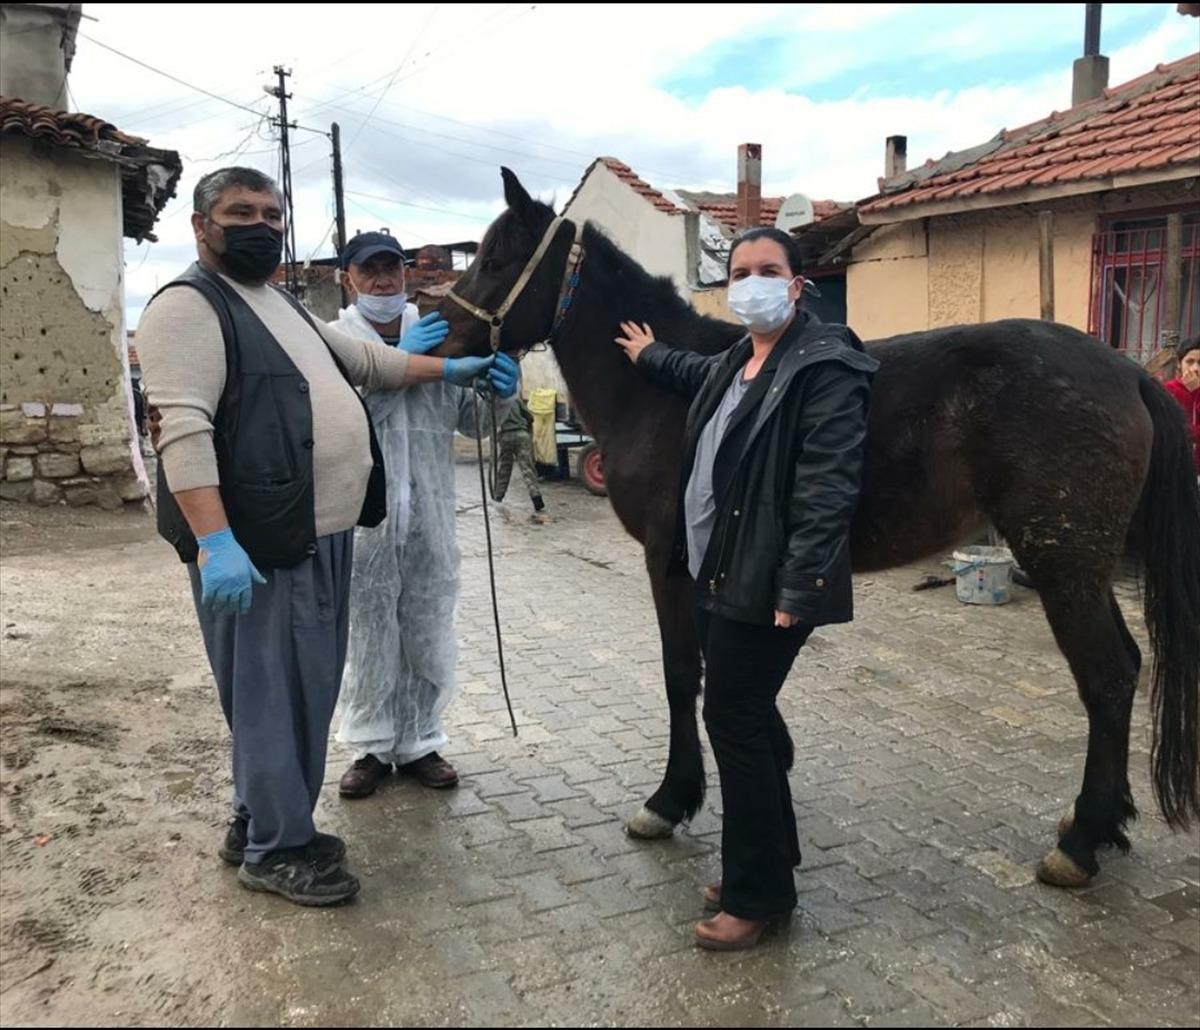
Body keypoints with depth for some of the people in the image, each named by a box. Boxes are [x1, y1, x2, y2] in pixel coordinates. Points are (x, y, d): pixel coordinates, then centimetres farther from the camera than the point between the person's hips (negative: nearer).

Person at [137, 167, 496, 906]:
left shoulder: (284, 306, 20)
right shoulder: (190, 306, -10)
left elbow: (366, 362, 30)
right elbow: (183, 428, -22)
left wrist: (448, 369, 25)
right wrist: (215, 542, -31)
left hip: (323, 537, 10)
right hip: (259, 545, -9)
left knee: (307, 689, 16)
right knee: (272, 693, 0)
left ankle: (261, 822, 32)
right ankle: (276, 848, 16)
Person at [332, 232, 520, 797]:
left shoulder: (440, 335, 7)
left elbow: (472, 420, 9)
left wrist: (501, 393, -11)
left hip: (430, 516, 3)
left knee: (429, 635, 12)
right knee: (369, 635, 10)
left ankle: (419, 740, 29)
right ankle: (371, 745, 26)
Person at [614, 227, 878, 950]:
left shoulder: (824, 368, -14)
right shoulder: (735, 364, 14)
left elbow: (826, 489, -21)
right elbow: (703, 380, 41)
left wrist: (798, 587, -27)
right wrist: (650, 357, 52)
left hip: (766, 584, -9)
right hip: (717, 571, 10)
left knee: (735, 720, -3)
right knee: (749, 718, 17)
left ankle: (757, 894, 12)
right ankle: (770, 859, 32)